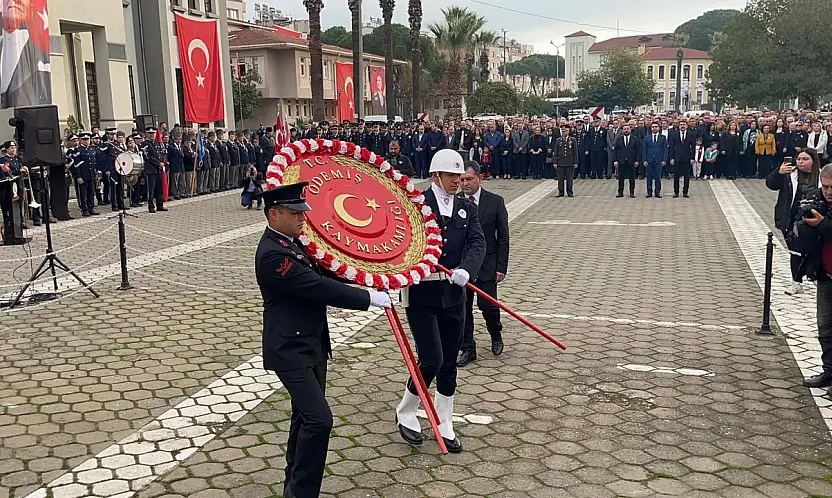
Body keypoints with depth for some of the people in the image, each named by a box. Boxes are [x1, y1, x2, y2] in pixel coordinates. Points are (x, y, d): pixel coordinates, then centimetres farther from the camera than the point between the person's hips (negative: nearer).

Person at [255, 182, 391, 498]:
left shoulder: (292, 243, 8)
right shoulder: (272, 254, -22)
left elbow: (321, 276, 16)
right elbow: (320, 288, -25)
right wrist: (369, 298, -19)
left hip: (311, 345, 10)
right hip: (290, 351, -10)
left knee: (306, 417, 17)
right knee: (319, 419, -13)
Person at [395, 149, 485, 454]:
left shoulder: (467, 209, 7)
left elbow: (478, 244, -6)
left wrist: (466, 270, -25)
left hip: (453, 296, 5)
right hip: (420, 294, -4)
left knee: (449, 364, 11)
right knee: (431, 361, -7)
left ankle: (444, 426, 26)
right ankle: (405, 414, 18)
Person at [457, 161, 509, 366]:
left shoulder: (495, 202, -3)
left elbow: (503, 237, -1)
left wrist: (501, 267, -5)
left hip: (487, 265, -2)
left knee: (487, 305, -3)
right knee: (462, 308, 4)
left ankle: (496, 335, 29)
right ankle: (467, 349, 18)